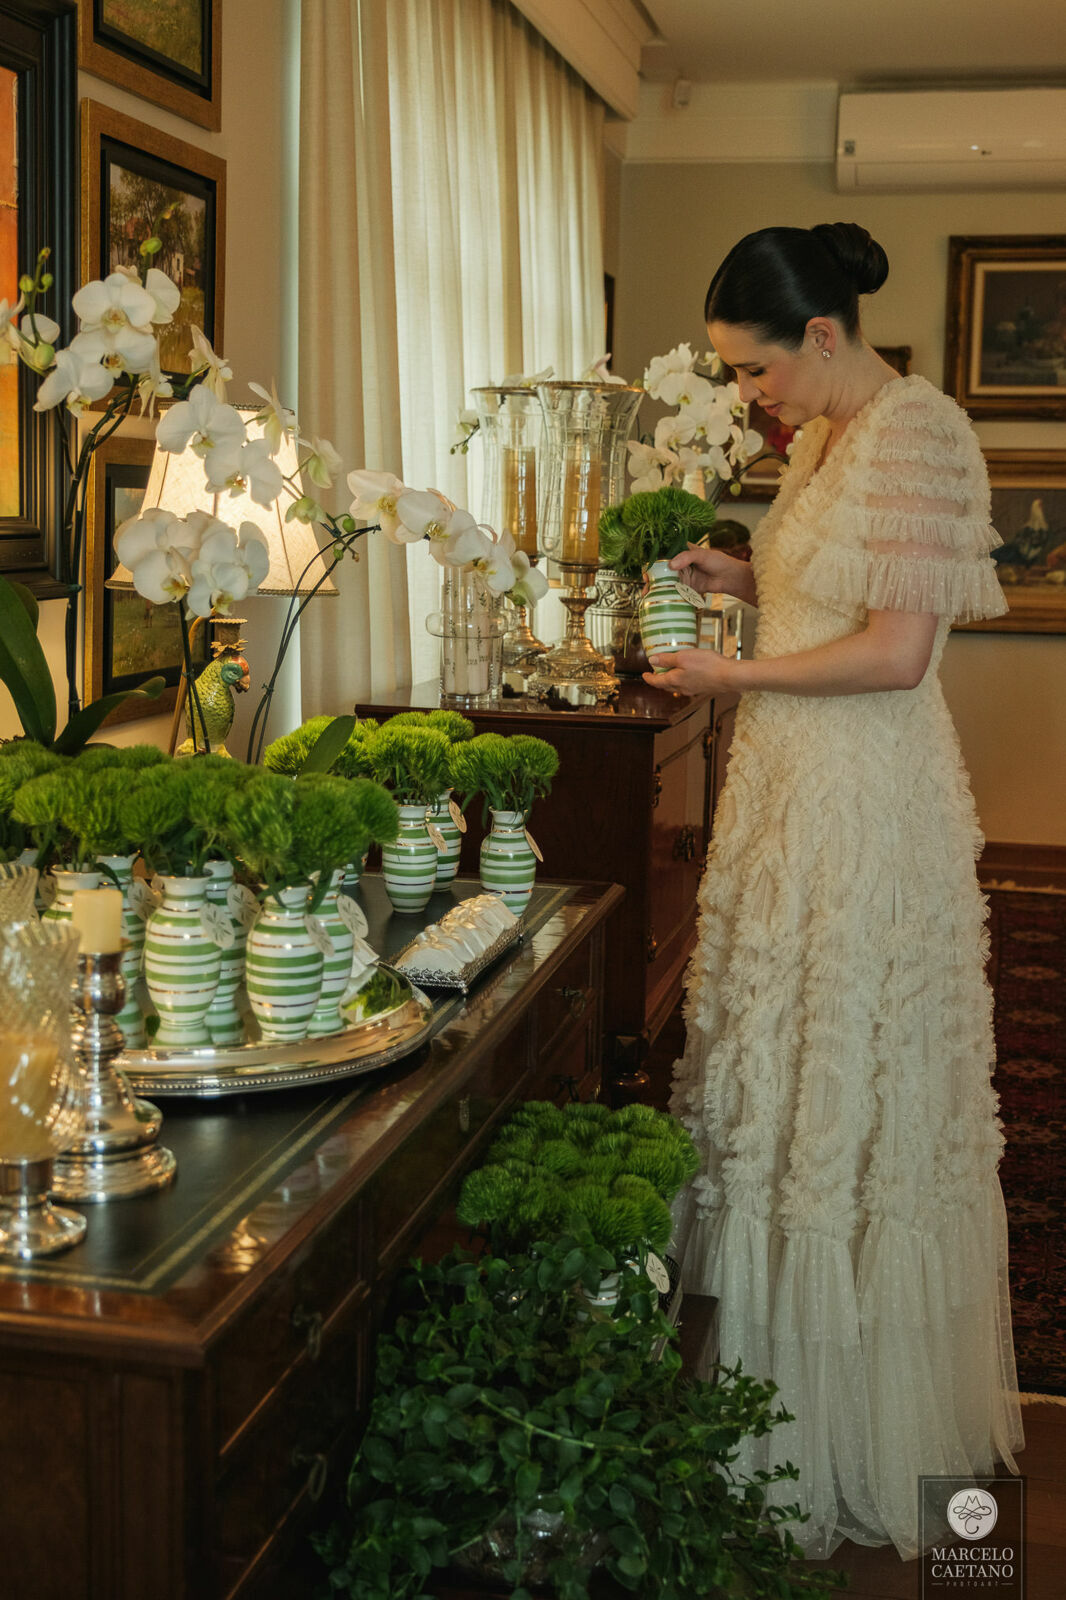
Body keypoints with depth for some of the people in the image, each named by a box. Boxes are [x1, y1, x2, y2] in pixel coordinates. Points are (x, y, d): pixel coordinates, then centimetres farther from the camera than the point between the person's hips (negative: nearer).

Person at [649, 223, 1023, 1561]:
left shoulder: (913, 434, -14)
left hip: (867, 805, -9)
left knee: (845, 1103, 1)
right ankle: (779, 1412, 26)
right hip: (792, 795, 9)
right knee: (778, 1086, 12)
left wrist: (736, 673, -12)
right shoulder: (822, 441, 14)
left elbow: (896, 651, -21)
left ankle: (859, 1457, 18)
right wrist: (744, 582, 10)